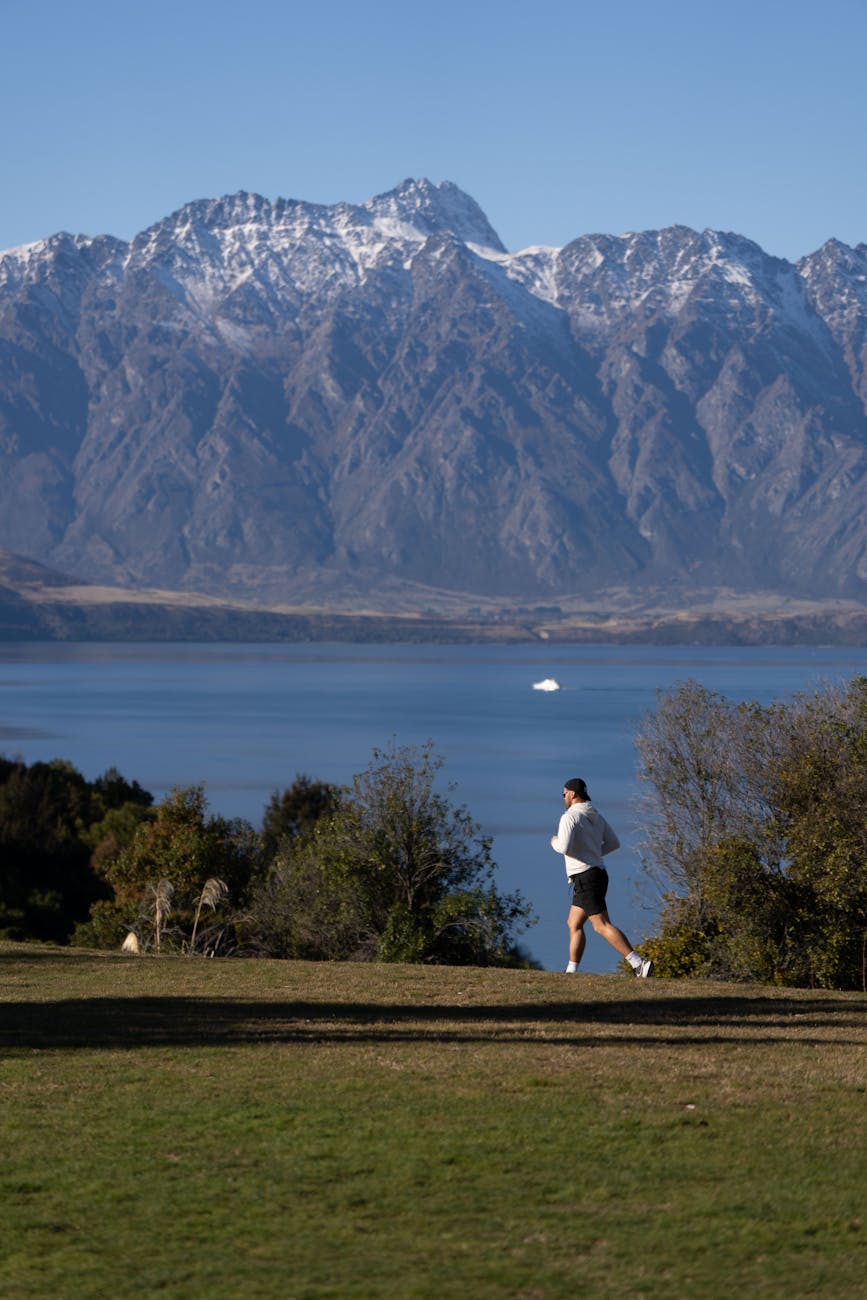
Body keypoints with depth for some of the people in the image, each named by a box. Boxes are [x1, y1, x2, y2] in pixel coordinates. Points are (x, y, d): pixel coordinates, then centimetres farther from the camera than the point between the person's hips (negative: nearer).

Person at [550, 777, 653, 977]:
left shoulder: (570, 817, -12)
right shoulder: (596, 816, 15)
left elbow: (564, 847, -24)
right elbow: (614, 843, 20)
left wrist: (555, 842, -2)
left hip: (586, 878, -10)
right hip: (597, 873, 10)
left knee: (602, 926, -14)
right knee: (573, 924, 16)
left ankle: (639, 963, -24)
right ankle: (571, 972, 15)